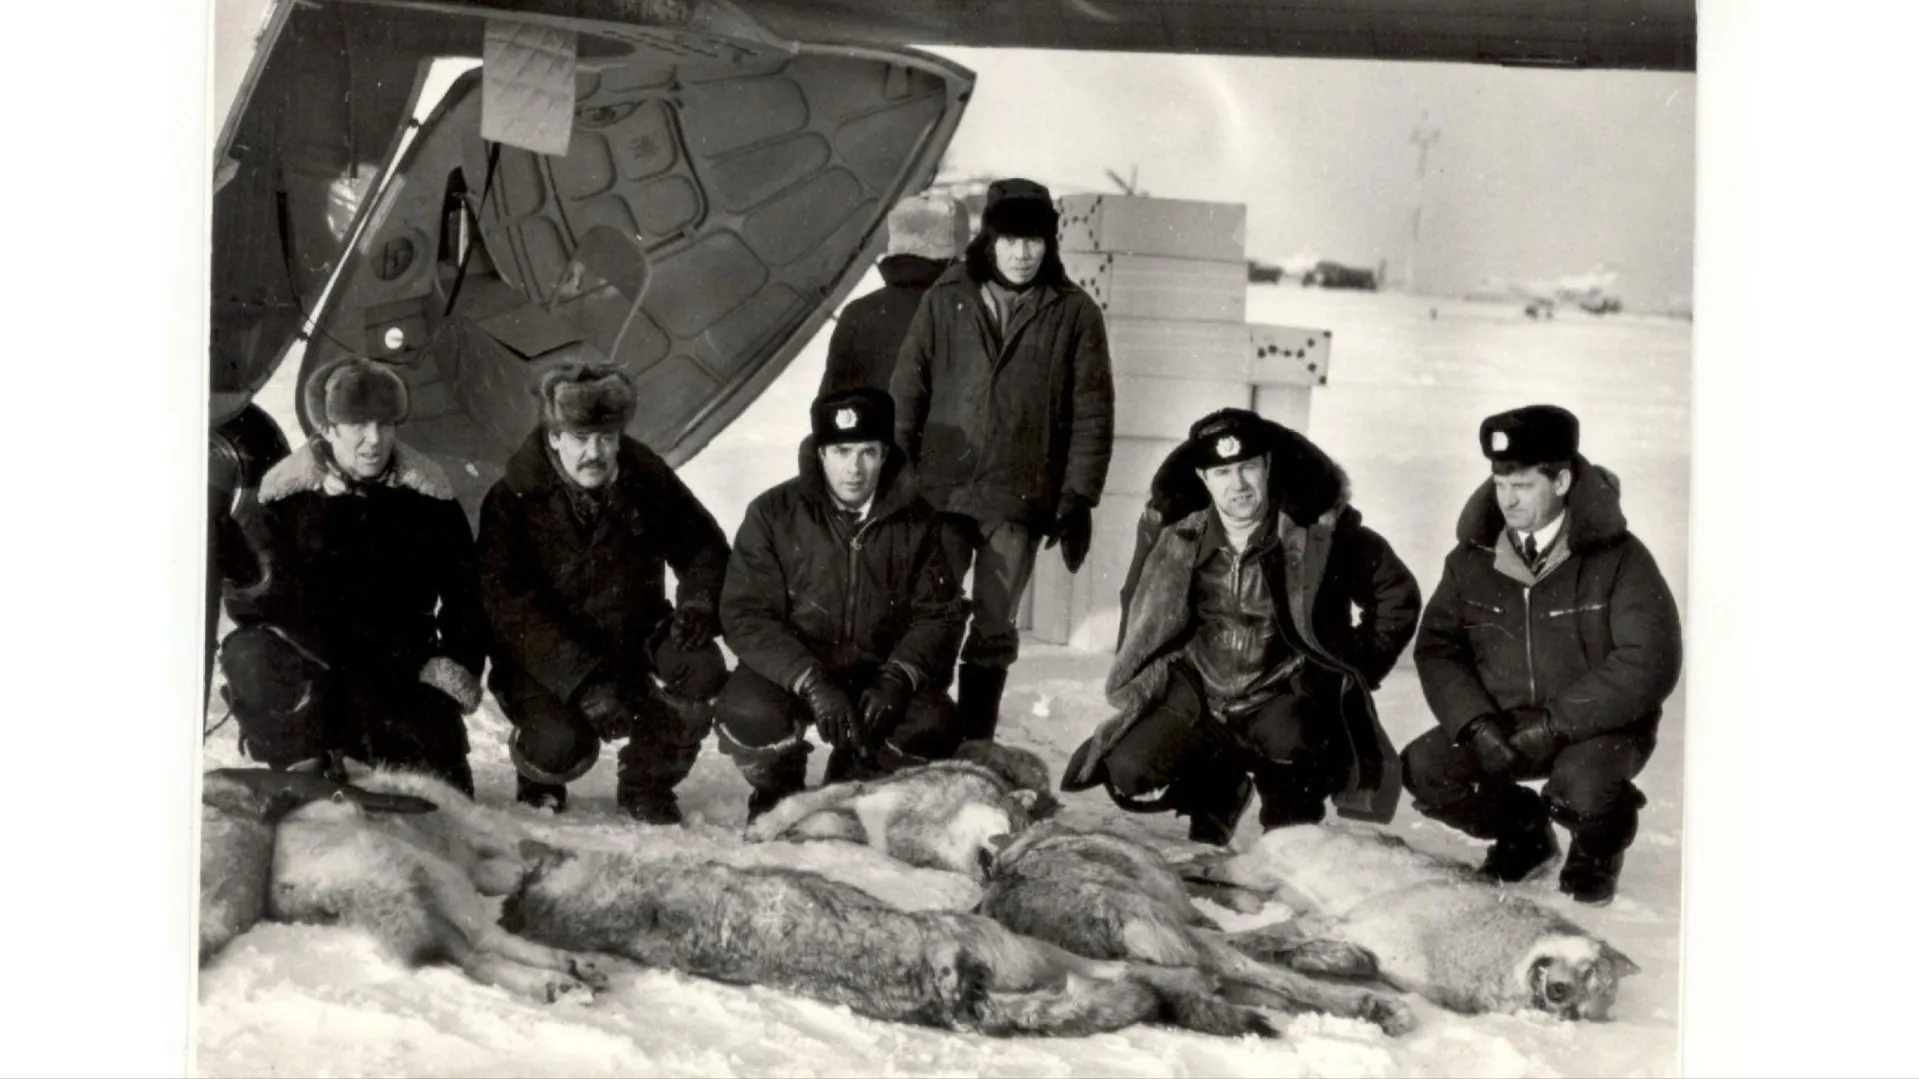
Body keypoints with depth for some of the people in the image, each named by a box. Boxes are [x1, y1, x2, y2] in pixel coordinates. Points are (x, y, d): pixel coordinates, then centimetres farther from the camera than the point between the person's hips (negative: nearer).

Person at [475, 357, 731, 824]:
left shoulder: (647, 478, -4)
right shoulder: (511, 501, -15)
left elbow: (705, 548, 7)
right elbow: (509, 606, -23)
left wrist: (698, 606, -18)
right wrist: (586, 680, -33)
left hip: (635, 639, 3)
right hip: (544, 660, -3)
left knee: (701, 669, -25)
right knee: (563, 742, -30)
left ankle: (648, 782, 1)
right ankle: (542, 775, 11)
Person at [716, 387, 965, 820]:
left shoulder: (915, 520, -1)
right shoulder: (773, 514, -8)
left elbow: (938, 614, -1)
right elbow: (745, 616, -14)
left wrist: (898, 678, -21)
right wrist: (811, 683, -28)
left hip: (879, 674, 2)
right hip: (789, 671, -2)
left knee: (934, 727, -25)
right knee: (752, 715, -33)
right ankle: (777, 796, 4)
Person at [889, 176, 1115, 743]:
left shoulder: (1074, 313, 2)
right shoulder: (945, 299, 4)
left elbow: (1092, 413, 1)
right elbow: (908, 391, 6)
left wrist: (1079, 498, -4)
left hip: (1019, 502, 0)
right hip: (940, 491, 1)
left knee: (993, 632, 7)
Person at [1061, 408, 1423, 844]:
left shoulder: (1318, 529, -13)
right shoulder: (1171, 532, -4)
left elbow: (1398, 596, 0)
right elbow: (1138, 606, 16)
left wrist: (1359, 668, -4)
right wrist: (1139, 680, 8)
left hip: (1287, 697, -3)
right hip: (1198, 701, 3)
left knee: (1288, 738, -37)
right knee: (1130, 774, -17)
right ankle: (1216, 787, 15)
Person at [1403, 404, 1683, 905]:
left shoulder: (1617, 558, -14)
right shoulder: (1473, 557, -2)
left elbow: (1649, 665, -20)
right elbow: (1437, 648, -1)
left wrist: (1556, 724, -25)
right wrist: (1476, 723, -19)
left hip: (1598, 727, -4)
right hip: (1502, 721, 5)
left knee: (1580, 786, -36)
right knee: (1424, 769, -18)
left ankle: (1599, 846, 5)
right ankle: (1526, 832, 14)